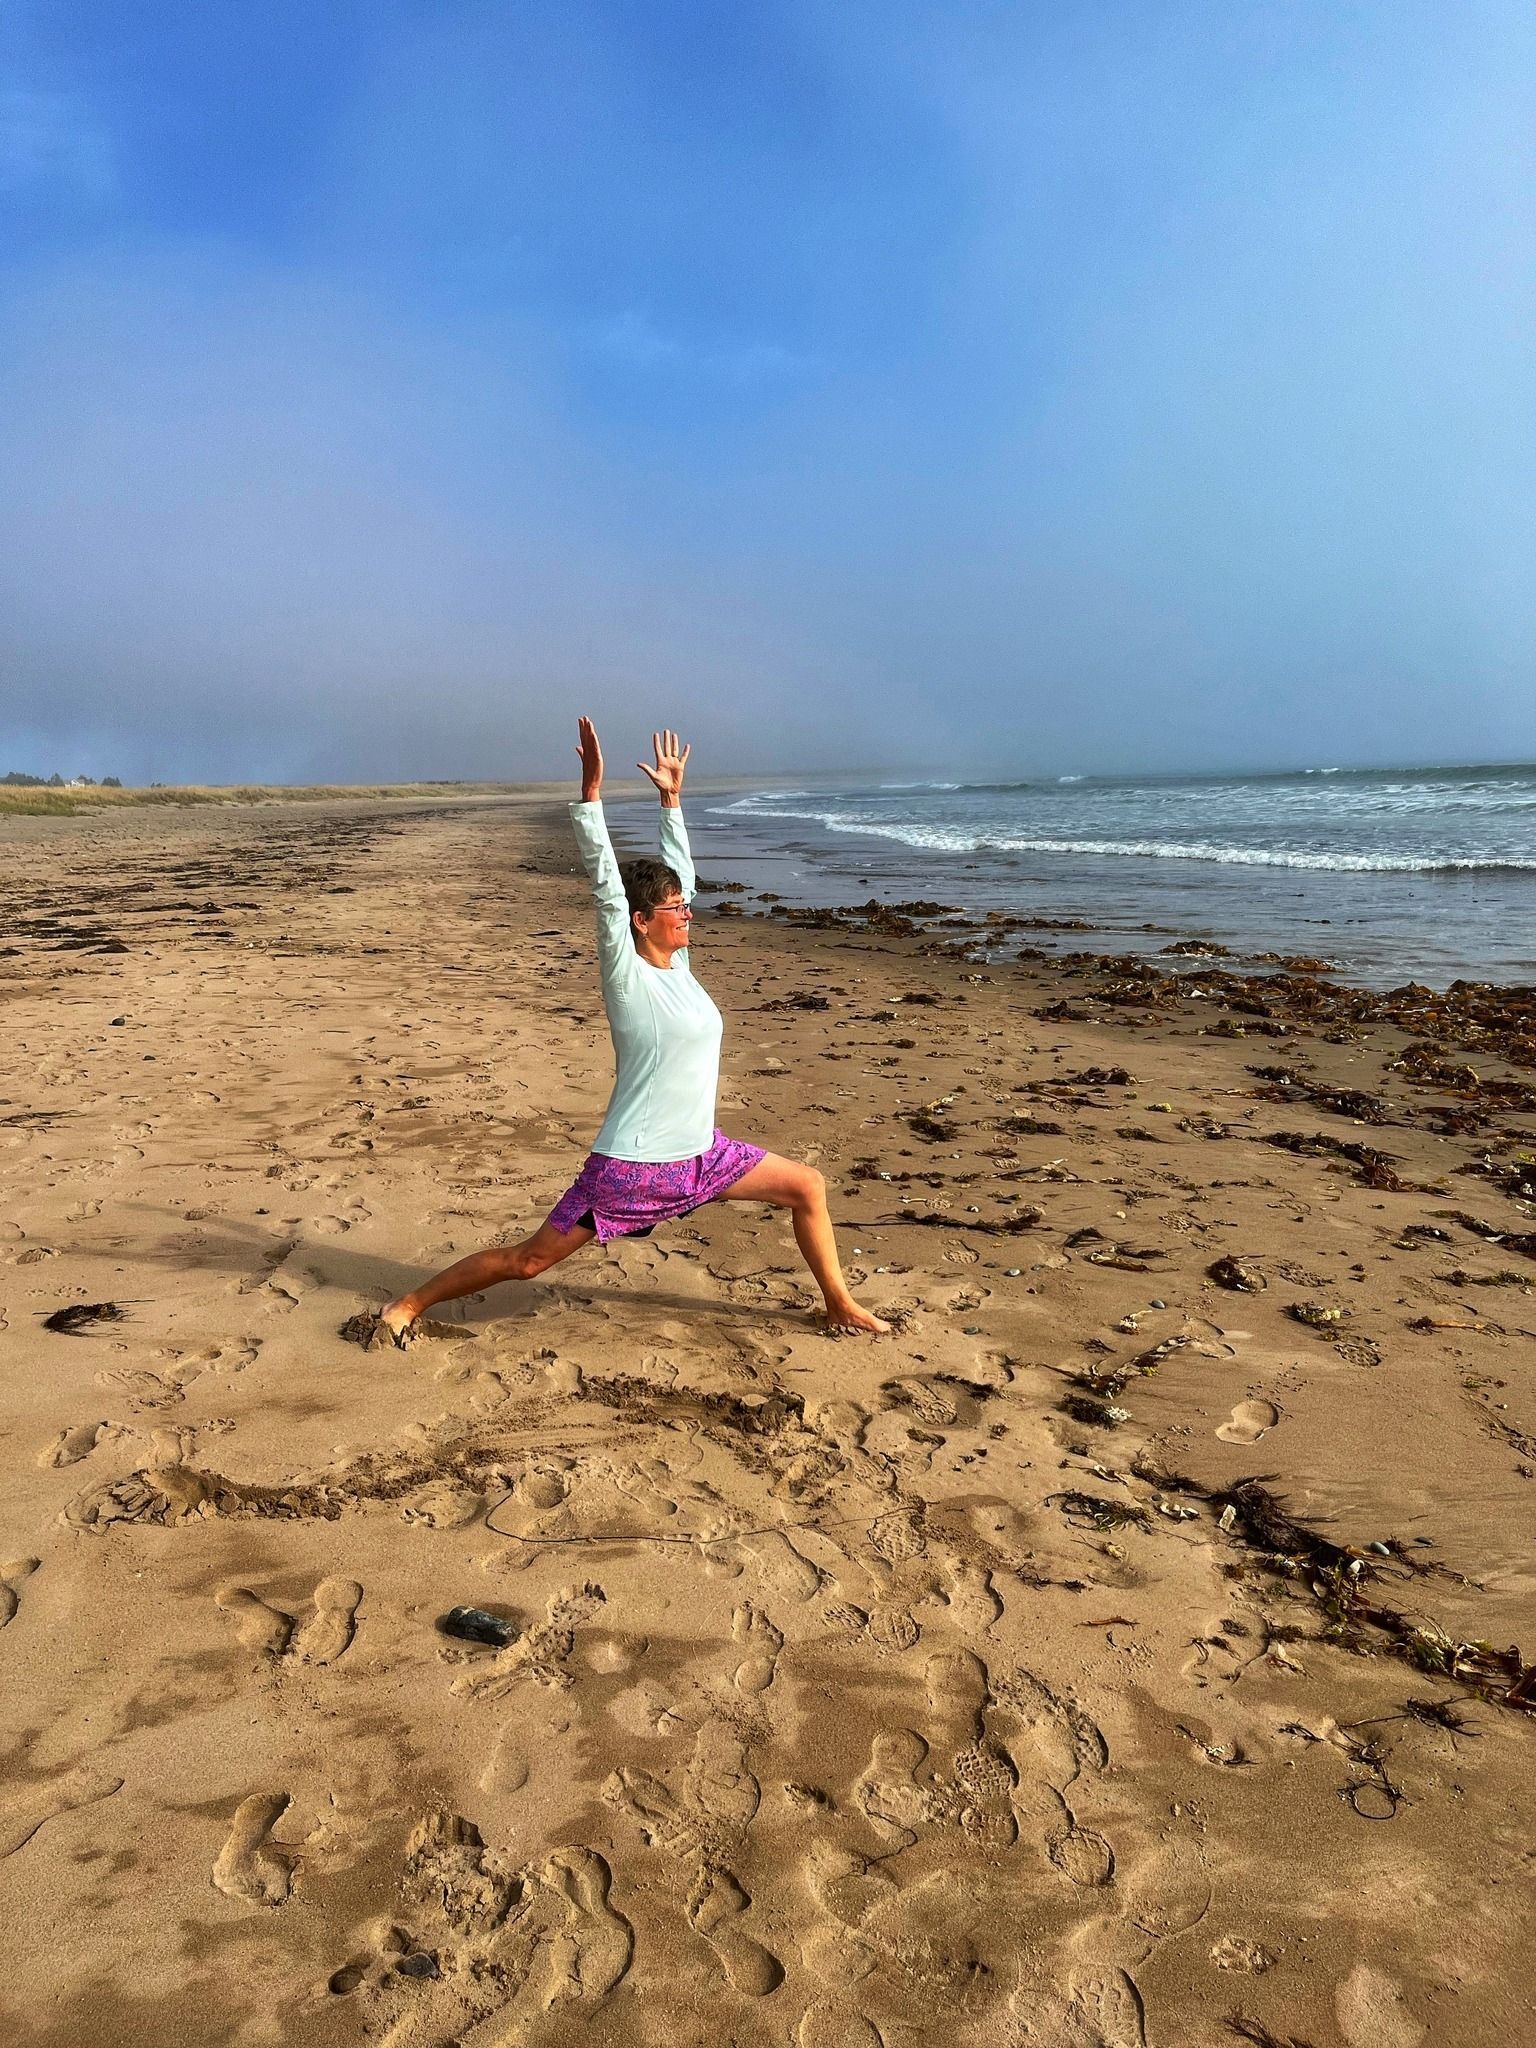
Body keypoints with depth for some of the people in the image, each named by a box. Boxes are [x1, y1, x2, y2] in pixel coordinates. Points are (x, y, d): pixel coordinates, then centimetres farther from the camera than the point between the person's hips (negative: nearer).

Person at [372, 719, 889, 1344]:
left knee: (807, 1186, 9)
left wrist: (671, 797, 14)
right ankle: (409, 1304, 17)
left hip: (699, 1154, 8)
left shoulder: (675, 964, 4)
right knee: (526, 1261, 0)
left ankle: (839, 1305, 25)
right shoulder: (627, 976, -15)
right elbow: (606, 885, -24)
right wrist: (591, 790, -28)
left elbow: (677, 871, 12)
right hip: (631, 1168, -8)